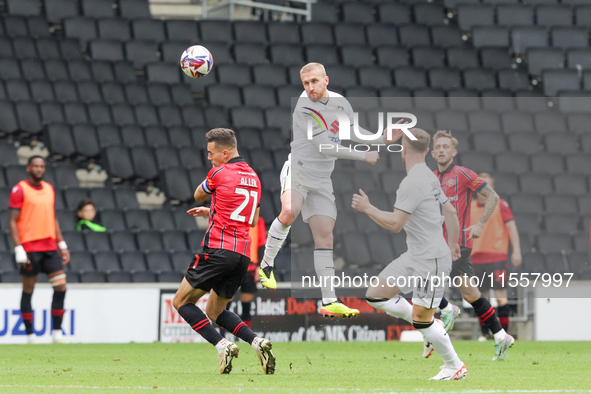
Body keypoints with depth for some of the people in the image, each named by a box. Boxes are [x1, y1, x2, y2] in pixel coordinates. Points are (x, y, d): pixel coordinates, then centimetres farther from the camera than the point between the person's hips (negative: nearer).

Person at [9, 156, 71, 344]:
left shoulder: (49, 189, 14)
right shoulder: (20, 190, -5)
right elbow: (12, 221, -8)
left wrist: (62, 244, 15)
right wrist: (18, 249, -15)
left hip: (50, 247, 6)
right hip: (29, 248, -6)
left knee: (60, 286, -4)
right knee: (28, 291, 2)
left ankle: (57, 332, 3)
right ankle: (30, 334, 8)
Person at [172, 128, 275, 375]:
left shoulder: (219, 172, -5)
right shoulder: (253, 177, 17)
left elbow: (198, 196, 13)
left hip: (218, 250, -7)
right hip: (243, 255, 8)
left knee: (181, 301, 4)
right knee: (214, 311, 20)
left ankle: (222, 346, -14)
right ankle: (257, 342, -2)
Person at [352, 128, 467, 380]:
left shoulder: (412, 183, -20)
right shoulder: (429, 177, 10)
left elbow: (395, 224, -24)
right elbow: (450, 213, 19)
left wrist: (367, 208, -12)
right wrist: (452, 244, 30)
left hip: (430, 260, -10)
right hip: (414, 257, 10)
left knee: (422, 320, -3)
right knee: (375, 295, 8)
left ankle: (454, 366, 10)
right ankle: (429, 325, 12)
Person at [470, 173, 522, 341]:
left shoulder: (500, 205, 0)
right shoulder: (471, 207, 11)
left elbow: (511, 227, -2)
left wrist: (516, 251, -9)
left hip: (497, 256, -4)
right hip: (477, 258, 4)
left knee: (500, 295, -9)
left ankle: (504, 332, -4)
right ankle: (484, 332, 13)